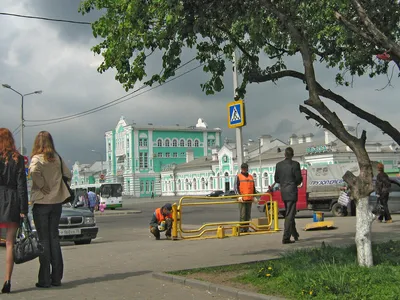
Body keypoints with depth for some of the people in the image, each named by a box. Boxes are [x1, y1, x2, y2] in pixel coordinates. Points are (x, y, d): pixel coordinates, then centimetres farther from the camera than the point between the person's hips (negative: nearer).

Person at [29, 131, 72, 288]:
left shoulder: (37, 159, -10)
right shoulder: (57, 158, 5)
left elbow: (34, 171, -29)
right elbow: (68, 175, 11)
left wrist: (43, 186, -16)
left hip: (41, 203, -4)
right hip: (57, 202, 4)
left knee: (44, 239, 2)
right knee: (54, 237, 12)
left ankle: (45, 279, 4)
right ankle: (56, 277, 14)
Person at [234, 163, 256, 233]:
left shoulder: (251, 177, 17)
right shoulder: (238, 177, 2)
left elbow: (253, 188, 22)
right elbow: (236, 187, -5)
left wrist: (255, 196, 14)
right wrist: (239, 196, -17)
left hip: (250, 199, 5)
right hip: (242, 199, -5)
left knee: (248, 215, 7)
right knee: (243, 215, -7)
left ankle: (246, 229, 13)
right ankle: (242, 229, -3)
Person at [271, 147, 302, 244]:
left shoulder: (279, 165, 3)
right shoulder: (295, 164, -10)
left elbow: (276, 179, 7)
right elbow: (299, 179, -10)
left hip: (283, 192, 5)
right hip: (292, 192, -5)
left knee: (289, 214, 20)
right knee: (289, 215, -3)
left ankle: (295, 234, 32)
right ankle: (286, 238, -8)